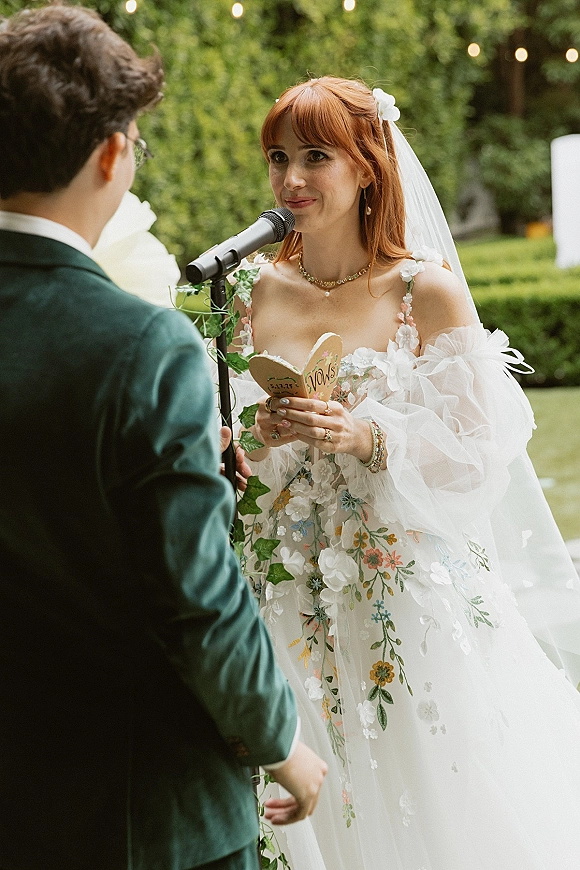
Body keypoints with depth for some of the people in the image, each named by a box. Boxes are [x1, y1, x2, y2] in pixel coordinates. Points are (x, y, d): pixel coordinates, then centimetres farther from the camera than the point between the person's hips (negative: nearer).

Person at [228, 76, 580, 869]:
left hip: (407, 590, -3)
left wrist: (367, 437, -21)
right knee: (324, 805, 11)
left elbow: (478, 452, -8)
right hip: (295, 597, 3)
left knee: (431, 802, 5)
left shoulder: (429, 290, -7)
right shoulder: (262, 293, 4)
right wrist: (256, 438, -10)